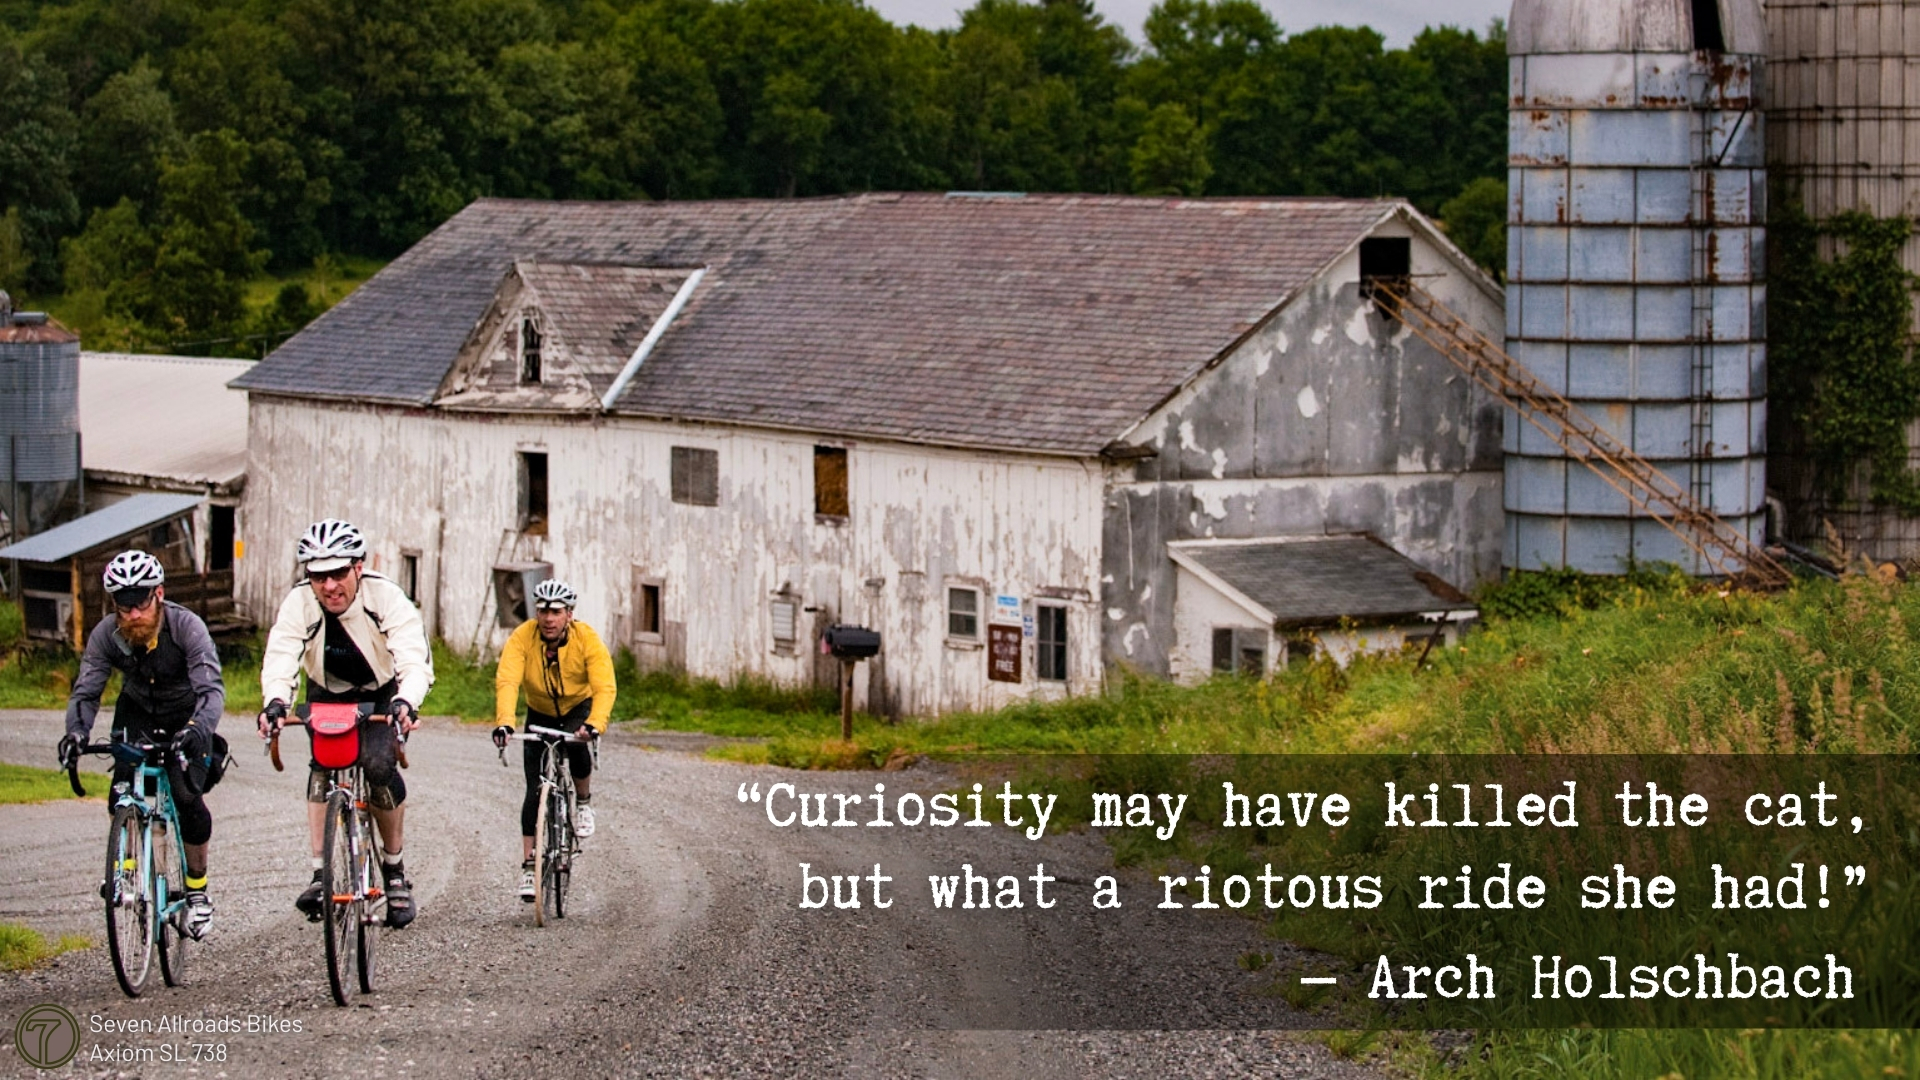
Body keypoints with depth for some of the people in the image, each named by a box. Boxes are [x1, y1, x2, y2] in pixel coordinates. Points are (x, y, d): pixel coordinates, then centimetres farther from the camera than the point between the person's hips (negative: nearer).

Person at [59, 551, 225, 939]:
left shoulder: (187, 627, -29)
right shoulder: (106, 635, -20)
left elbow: (212, 688, -37)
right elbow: (85, 692, -20)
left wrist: (198, 729, -56)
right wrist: (76, 732, -41)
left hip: (186, 716, -3)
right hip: (136, 715, 3)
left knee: (187, 799, -16)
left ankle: (198, 891, 3)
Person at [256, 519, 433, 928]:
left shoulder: (385, 598, -29)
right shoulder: (298, 603, -24)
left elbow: (415, 659, -40)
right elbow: (280, 657, -36)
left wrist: (405, 702, -61)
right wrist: (275, 701, -58)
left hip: (382, 697, -2)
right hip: (326, 697, 2)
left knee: (379, 765, -24)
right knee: (322, 767, -22)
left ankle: (395, 870, -6)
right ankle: (320, 872, -19)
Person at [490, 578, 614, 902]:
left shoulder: (587, 639, -25)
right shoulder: (522, 638, -24)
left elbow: (604, 688, -34)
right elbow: (506, 681, -36)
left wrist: (594, 725, -52)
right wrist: (504, 723, -54)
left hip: (579, 709, -1)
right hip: (540, 715, 1)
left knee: (577, 746, -34)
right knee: (535, 790, -7)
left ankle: (584, 801, -5)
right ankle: (529, 866, 0)